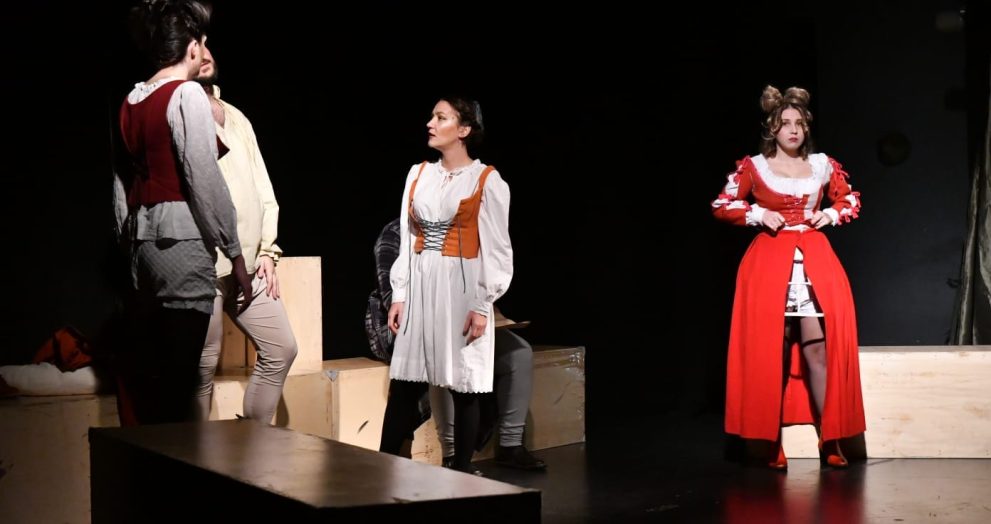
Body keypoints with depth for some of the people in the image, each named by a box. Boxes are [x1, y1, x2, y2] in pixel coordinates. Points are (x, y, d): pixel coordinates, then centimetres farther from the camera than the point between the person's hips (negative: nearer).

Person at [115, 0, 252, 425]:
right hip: (182, 243, -8)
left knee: (139, 371, 10)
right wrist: (234, 253, -8)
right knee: (178, 375, -6)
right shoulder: (187, 94, -7)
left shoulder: (130, 103, 15)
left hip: (142, 243, 8)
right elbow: (205, 180, -13)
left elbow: (121, 184, 16)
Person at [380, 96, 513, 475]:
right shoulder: (418, 174, 9)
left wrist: (482, 305, -11)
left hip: (462, 287, -4)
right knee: (404, 383, 4)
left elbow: (496, 249, -7)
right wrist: (399, 295, 7)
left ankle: (462, 471, 15)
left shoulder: (487, 181, -6)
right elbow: (407, 239, 11)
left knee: (463, 386, 3)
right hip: (420, 287, 5)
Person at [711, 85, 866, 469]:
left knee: (820, 349, -6)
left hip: (816, 261, 2)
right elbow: (721, 206, 6)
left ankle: (830, 439, 1)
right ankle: (773, 444, 4)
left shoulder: (824, 165, 10)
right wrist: (760, 215, -6)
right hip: (770, 262, -2)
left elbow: (851, 200, 23)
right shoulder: (753, 167, 3)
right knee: (769, 353, -2)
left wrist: (831, 214, 4)